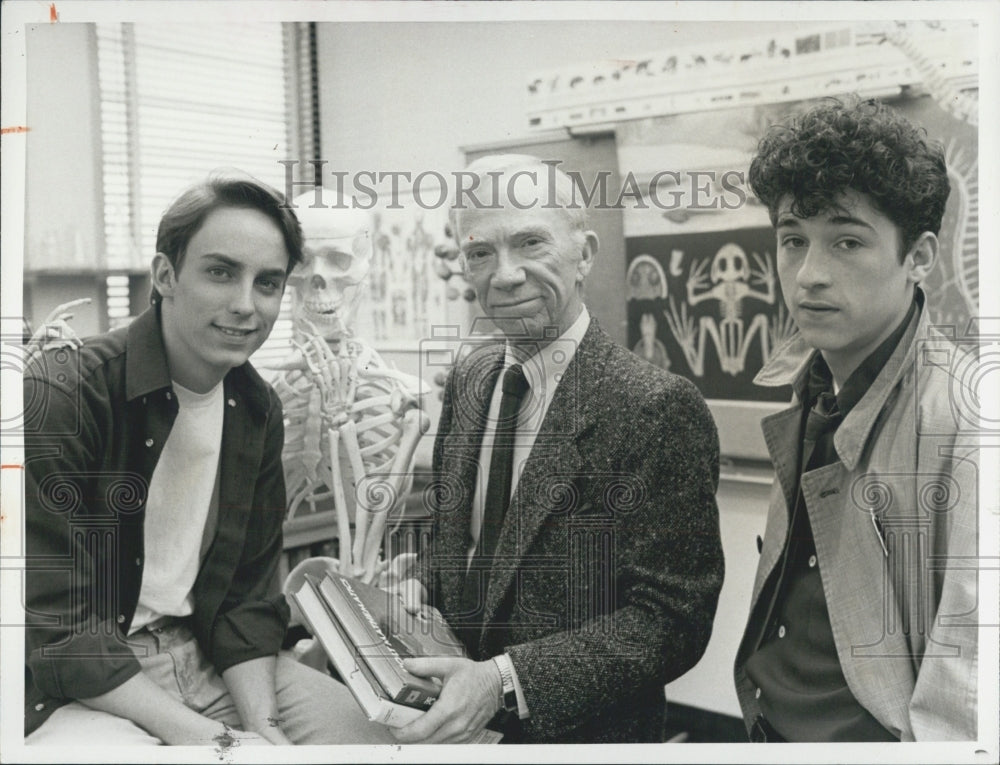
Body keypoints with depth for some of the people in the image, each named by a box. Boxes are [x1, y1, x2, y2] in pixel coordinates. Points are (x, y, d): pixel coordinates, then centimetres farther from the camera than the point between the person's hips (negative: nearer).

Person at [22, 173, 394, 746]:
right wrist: (204, 736, -24)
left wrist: (260, 720, -11)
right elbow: (57, 626, -19)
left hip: (208, 656, 5)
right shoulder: (60, 395, -17)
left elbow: (250, 595, 5)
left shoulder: (259, 410, 3)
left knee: (367, 731, -7)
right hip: (80, 689, -5)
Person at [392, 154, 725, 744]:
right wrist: (411, 591, -9)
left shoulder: (659, 408, -22)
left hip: (579, 730, -5)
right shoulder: (468, 379, -1)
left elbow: (671, 617, -22)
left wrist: (505, 680, -29)